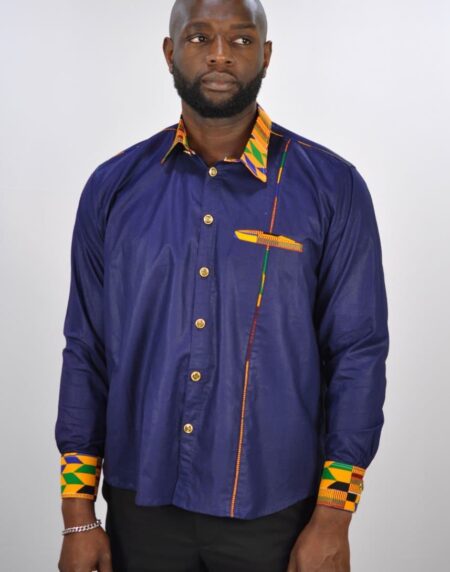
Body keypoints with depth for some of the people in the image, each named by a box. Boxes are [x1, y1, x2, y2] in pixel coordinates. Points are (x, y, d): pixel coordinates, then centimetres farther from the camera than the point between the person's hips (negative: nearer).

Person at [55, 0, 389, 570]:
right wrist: (78, 514, 1)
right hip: (141, 503, 2)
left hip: (274, 510, -1)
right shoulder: (113, 186, 0)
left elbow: (357, 353, -5)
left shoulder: (331, 187, -6)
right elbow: (87, 352, 2)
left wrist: (333, 519, -8)